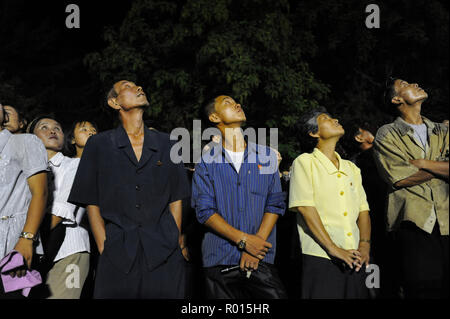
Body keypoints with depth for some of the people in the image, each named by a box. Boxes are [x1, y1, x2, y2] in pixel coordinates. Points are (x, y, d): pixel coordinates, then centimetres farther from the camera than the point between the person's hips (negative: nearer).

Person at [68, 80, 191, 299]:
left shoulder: (167, 144, 13)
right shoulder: (99, 145, 9)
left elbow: (176, 200, 11)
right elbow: (92, 203, 6)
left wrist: (176, 243, 1)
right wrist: (104, 249, -3)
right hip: (117, 256, -1)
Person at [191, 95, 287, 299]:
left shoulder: (266, 155, 10)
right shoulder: (207, 161, 4)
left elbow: (276, 203, 4)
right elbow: (204, 210, -3)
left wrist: (256, 243, -9)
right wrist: (243, 239, -13)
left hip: (261, 259, 1)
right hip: (219, 260, -1)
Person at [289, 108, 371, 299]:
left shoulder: (351, 168, 19)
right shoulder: (304, 162, 0)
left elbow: (363, 210, 14)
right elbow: (305, 209, -10)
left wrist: (365, 245, -3)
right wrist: (334, 249, -15)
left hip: (354, 260, 5)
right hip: (320, 259, -5)